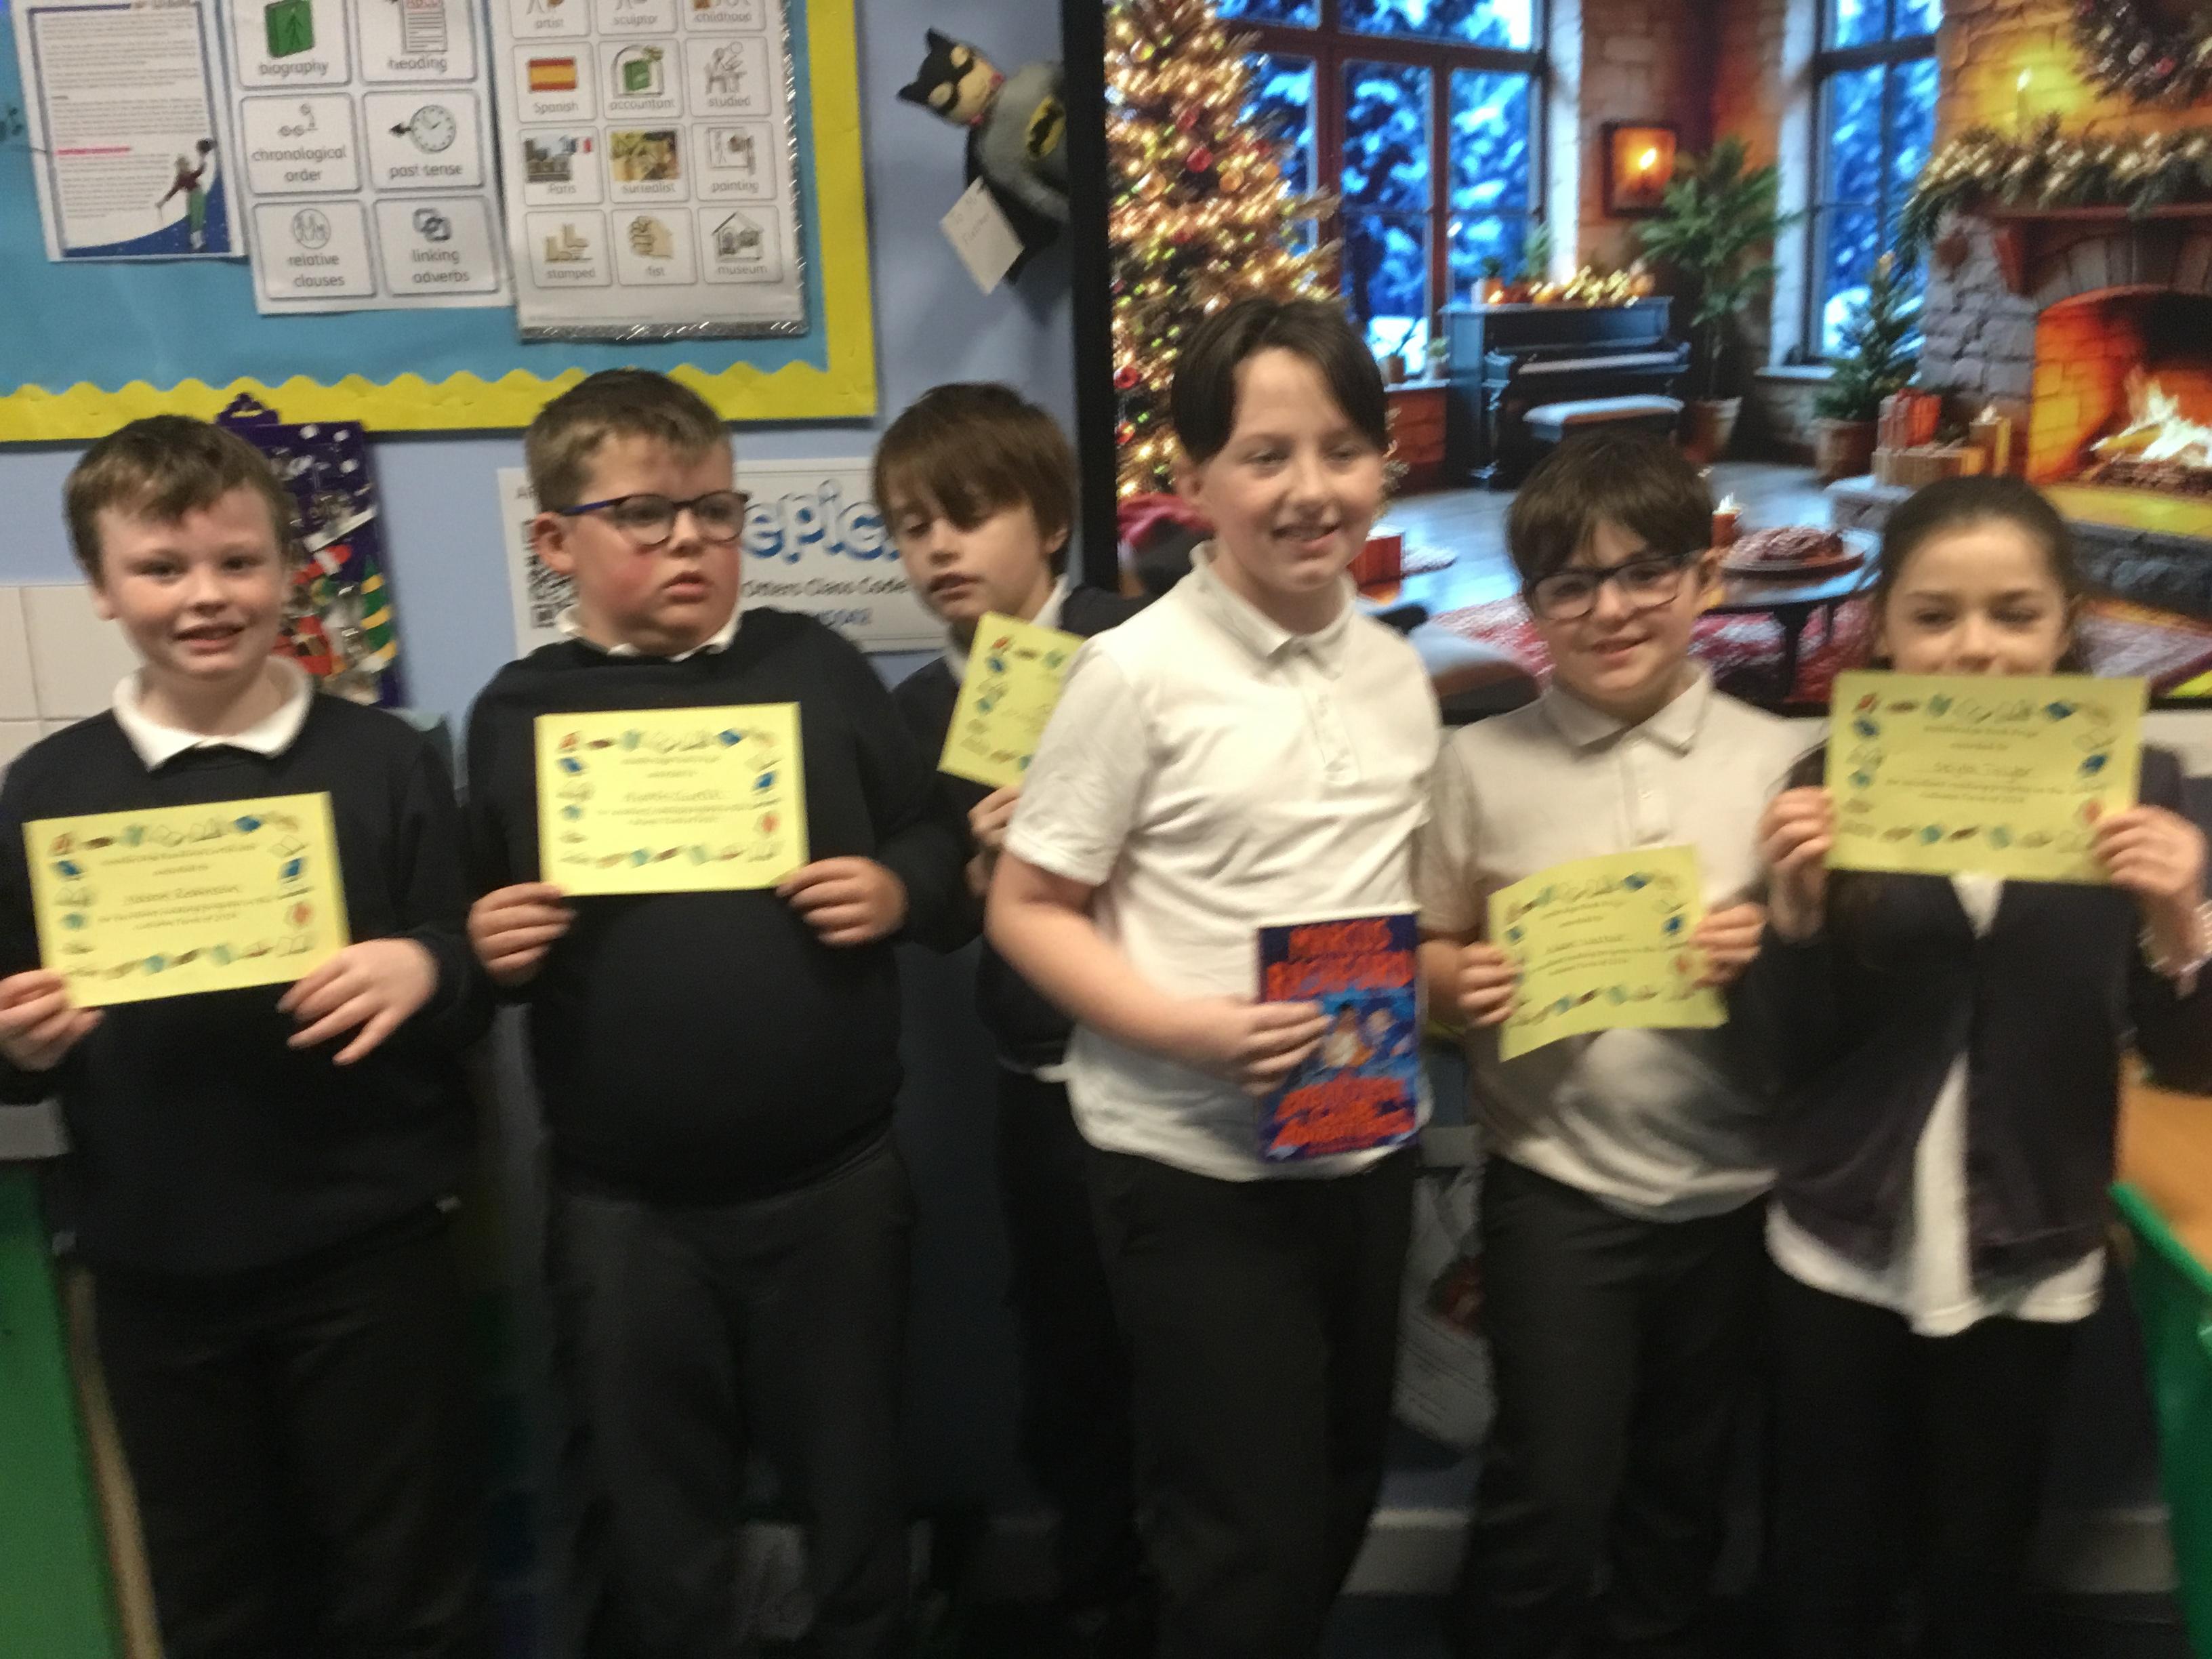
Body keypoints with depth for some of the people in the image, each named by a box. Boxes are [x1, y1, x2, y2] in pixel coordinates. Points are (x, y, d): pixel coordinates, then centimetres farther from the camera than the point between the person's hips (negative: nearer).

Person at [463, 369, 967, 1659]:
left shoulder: (818, 668, 2)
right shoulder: (518, 712, 2)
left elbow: (940, 838, 6)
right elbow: (477, 932, 7)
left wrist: (899, 891, -15)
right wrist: (490, 952, -14)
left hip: (836, 1180, 0)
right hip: (624, 1206, 0)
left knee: (854, 1493, 18)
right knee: (661, 1527, 17)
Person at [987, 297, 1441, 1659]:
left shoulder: (1398, 673, 4)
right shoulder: (1137, 674, -14)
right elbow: (1027, 910, -11)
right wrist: (1187, 1029, -23)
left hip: (1368, 1148, 6)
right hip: (1194, 1166, -6)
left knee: (1338, 1503, 22)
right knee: (1247, 1542, 6)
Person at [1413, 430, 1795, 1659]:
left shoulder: (1778, 760, -2)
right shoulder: (1484, 763, -3)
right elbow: (1427, 953, 4)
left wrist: (1780, 950, -17)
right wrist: (1461, 983, -17)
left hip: (1730, 1186, 2)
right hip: (1555, 1184, -2)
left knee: (1684, 1490, 19)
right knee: (1551, 1494, 1)